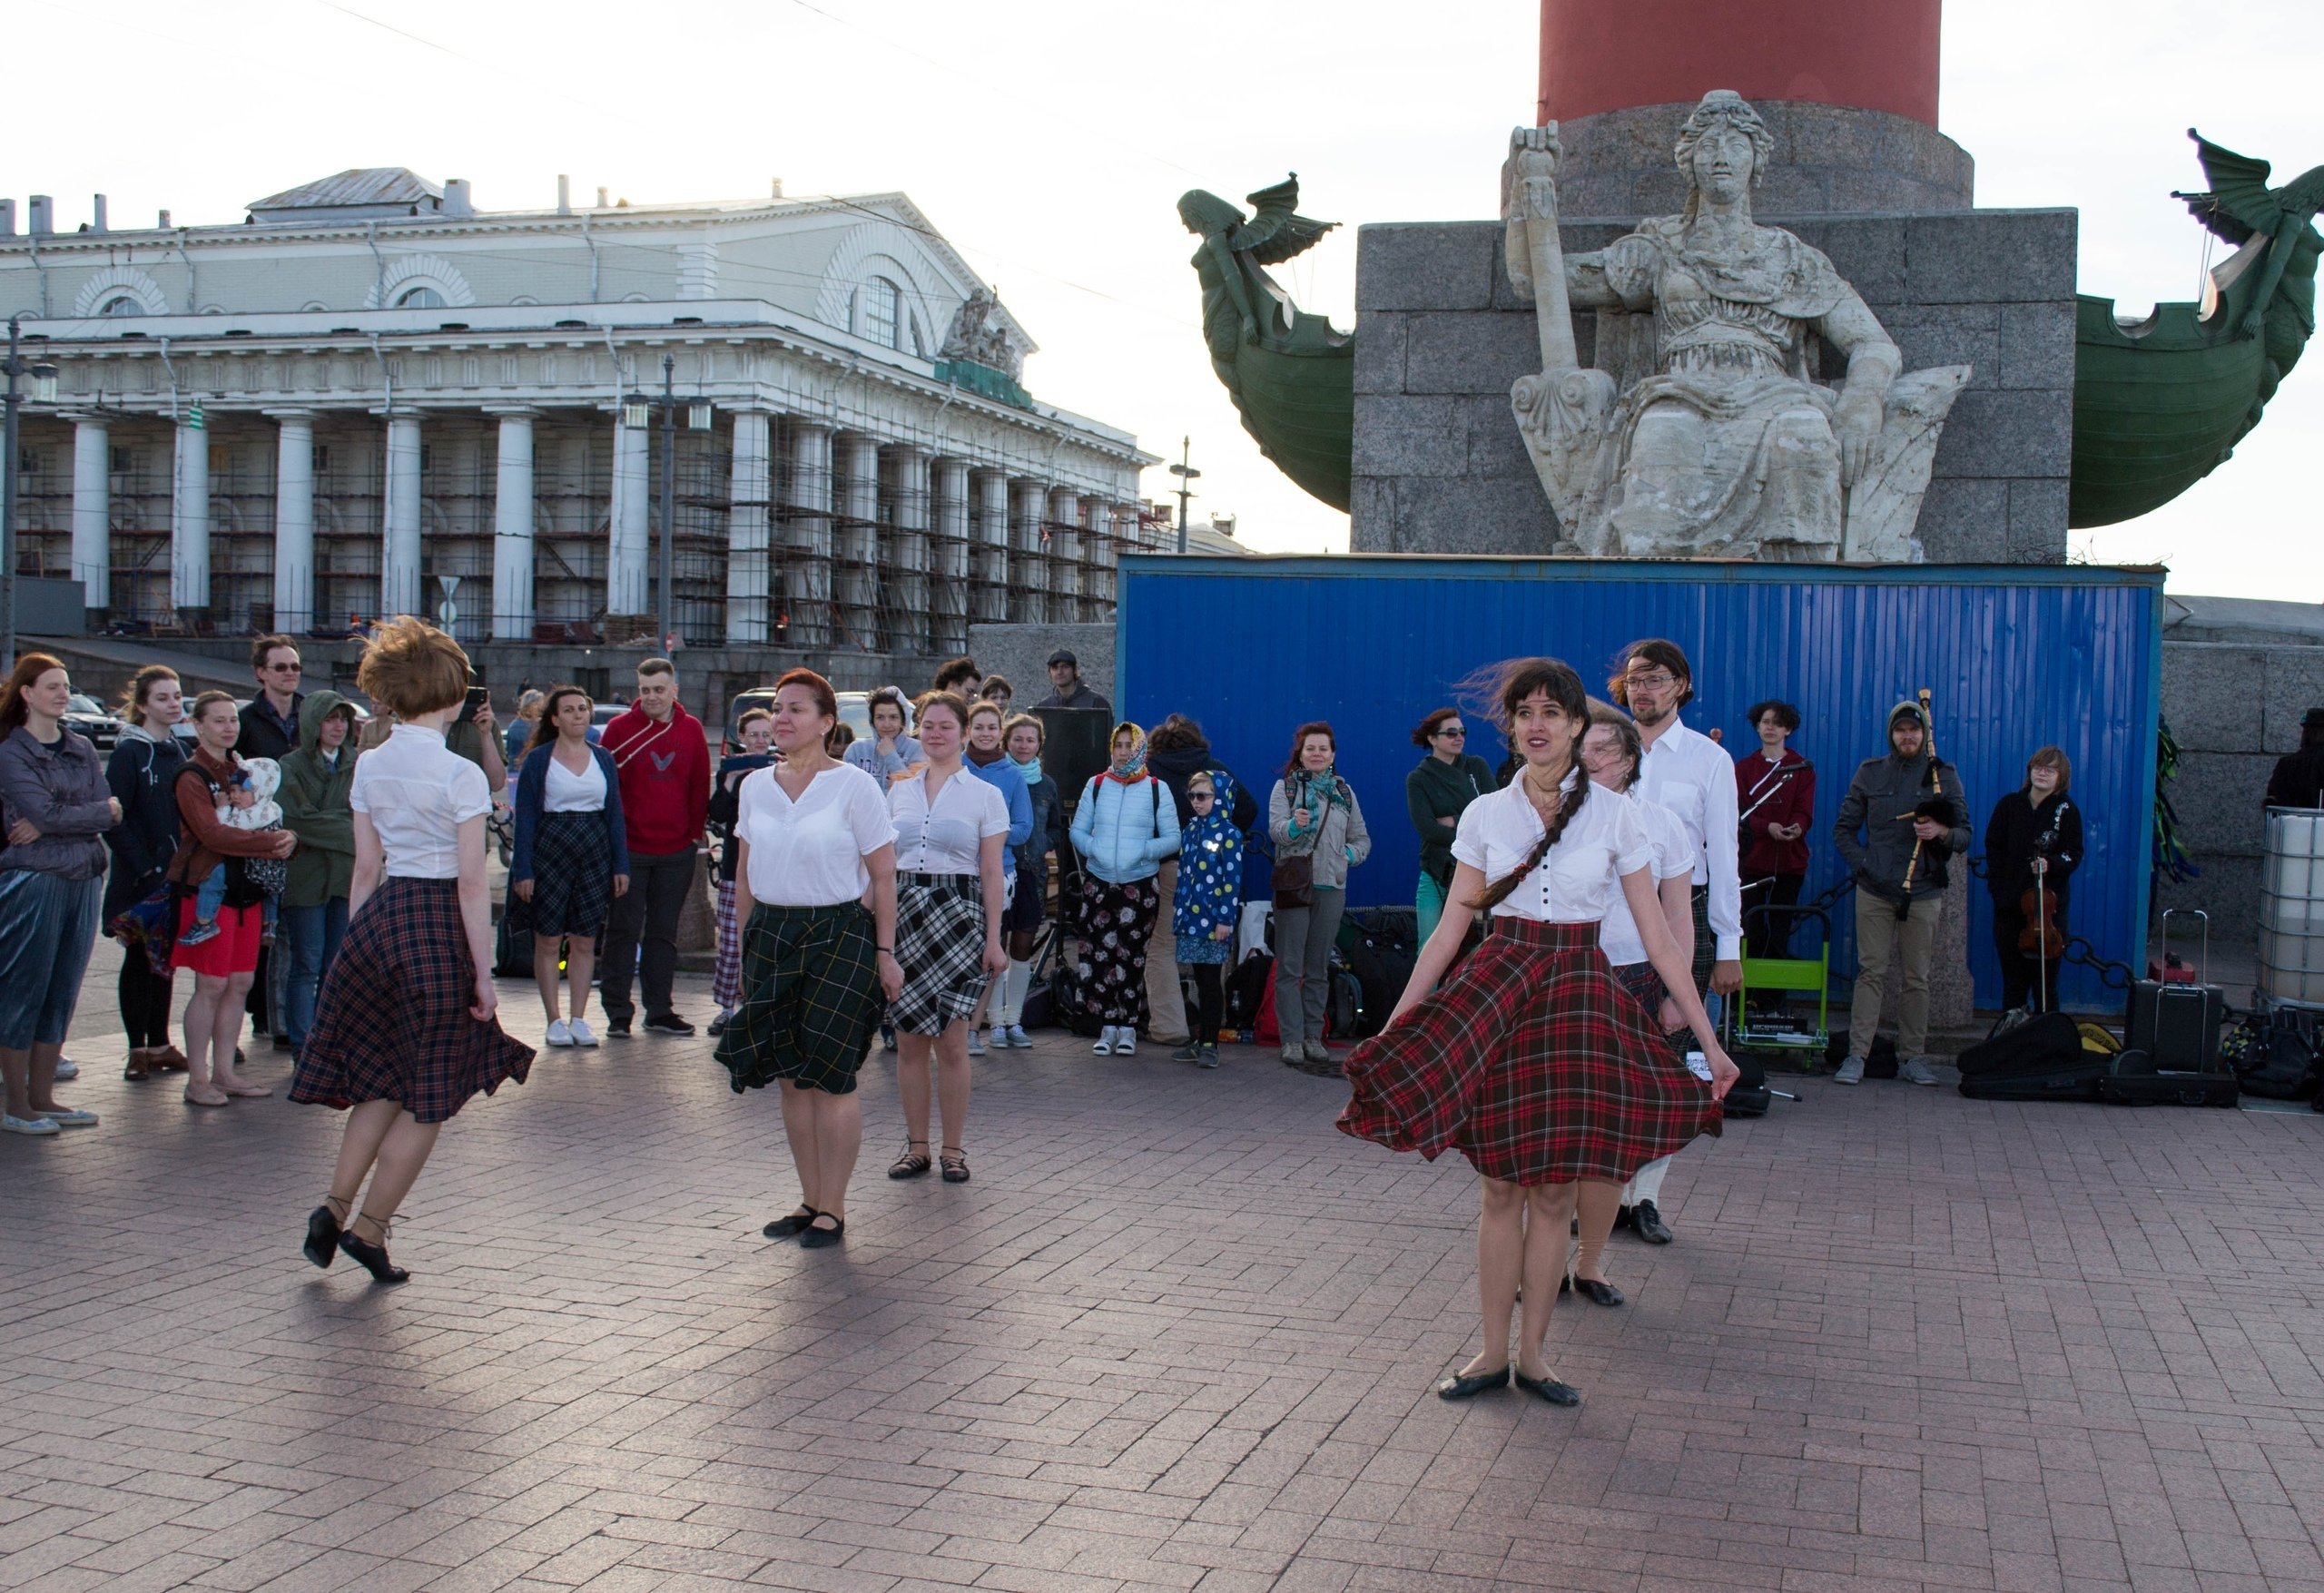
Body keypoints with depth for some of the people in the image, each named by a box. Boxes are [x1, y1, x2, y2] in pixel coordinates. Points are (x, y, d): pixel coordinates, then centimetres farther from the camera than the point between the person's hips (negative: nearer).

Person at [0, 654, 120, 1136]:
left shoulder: (82, 749, 12)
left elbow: (110, 814, 1)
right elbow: (45, 813, -16)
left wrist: (48, 824, -12)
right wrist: (101, 811, -5)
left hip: (85, 880, 6)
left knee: (62, 991, 9)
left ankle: (42, 1096, 17)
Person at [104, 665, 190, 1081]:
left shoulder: (178, 750, 12)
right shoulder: (129, 752, -9)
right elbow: (113, 819, -14)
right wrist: (145, 867, -17)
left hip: (176, 875, 6)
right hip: (140, 881, -6)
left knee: (167, 960, 10)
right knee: (140, 960, 0)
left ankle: (160, 1045, 18)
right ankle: (138, 1050, 6)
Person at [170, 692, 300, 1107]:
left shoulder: (240, 770, 17)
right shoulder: (192, 776, -8)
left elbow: (264, 817, 17)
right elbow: (213, 834, -19)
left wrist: (287, 837, -7)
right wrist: (272, 842, -21)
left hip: (247, 889, 7)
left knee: (241, 984, 8)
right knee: (211, 986, -6)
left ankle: (224, 1073, 16)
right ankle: (197, 1080, 1)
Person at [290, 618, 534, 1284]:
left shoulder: (369, 768, 6)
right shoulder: (460, 775, -11)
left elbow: (366, 868, 9)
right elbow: (471, 884, -12)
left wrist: (356, 945, 16)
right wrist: (484, 975, -8)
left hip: (379, 917, 6)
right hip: (439, 925, -6)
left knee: (383, 1080, 19)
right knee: (428, 1097, 7)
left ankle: (336, 1207, 10)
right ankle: (369, 1230, 10)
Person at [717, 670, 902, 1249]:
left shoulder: (855, 786, -5)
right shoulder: (755, 785, 9)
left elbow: (883, 876, -5)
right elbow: (746, 875, 16)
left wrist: (885, 952, -8)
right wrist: (746, 947, 13)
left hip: (839, 935, -5)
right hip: (770, 935, 5)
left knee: (830, 1075, -4)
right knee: (790, 1076, 8)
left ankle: (833, 1208, 6)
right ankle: (810, 1201, 18)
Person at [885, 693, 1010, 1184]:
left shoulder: (985, 795, 3)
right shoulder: (899, 792, 12)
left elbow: (991, 872, 1)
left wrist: (993, 939, -5)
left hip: (956, 916, -3)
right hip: (902, 915, 3)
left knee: (951, 1040, -3)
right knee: (909, 1040, 5)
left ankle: (953, 1148, 8)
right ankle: (916, 1145, 14)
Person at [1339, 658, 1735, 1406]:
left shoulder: (1615, 817, -1)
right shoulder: (1485, 814, 3)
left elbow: (1659, 941, 1)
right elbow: (1450, 929, 6)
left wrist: (1709, 1040, -2)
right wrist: (1392, 1026, 3)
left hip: (1578, 999, -1)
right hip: (1495, 993, 1)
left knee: (1555, 1191, 4)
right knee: (1500, 1185, 4)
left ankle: (1531, 1355, 17)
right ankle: (1493, 1353, 15)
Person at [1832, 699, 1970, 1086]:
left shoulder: (1944, 774, 8)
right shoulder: (1870, 772, 9)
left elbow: (1964, 834, 6)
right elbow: (1843, 829, 11)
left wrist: (1942, 833, -16)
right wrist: (1862, 865, -3)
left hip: (1923, 893, 0)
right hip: (1875, 891, 0)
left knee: (1917, 978, 3)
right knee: (1871, 972, -2)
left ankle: (1912, 1057, 10)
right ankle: (1857, 1055, -1)